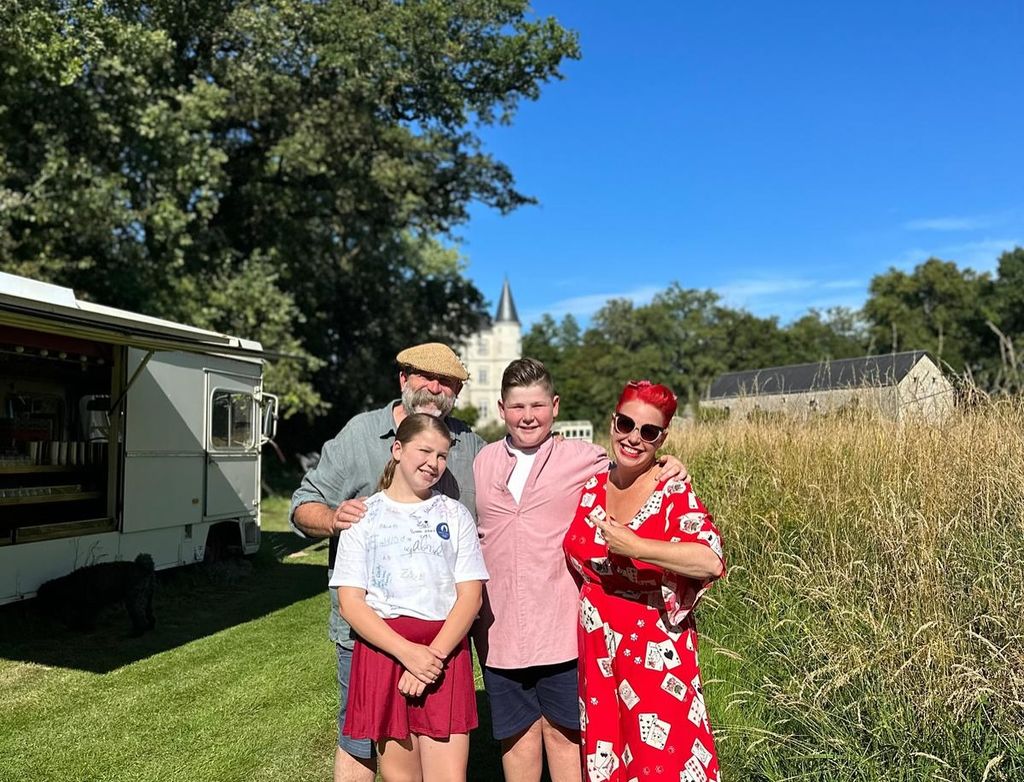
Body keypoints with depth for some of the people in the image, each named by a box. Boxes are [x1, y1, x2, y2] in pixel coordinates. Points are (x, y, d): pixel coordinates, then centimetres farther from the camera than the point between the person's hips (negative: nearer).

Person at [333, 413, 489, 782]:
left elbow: (471, 595, 2)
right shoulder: (364, 515, 4)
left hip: (445, 653, 1)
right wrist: (407, 652, -14)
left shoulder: (455, 515, 9)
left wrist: (435, 654, -13)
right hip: (384, 650, -1)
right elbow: (350, 602, -3)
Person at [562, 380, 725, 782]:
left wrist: (631, 545, -28)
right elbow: (574, 557, 19)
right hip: (596, 651, 5)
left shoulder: (673, 493, -12)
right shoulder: (591, 488, 2)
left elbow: (711, 562, -28)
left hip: (655, 654, -5)